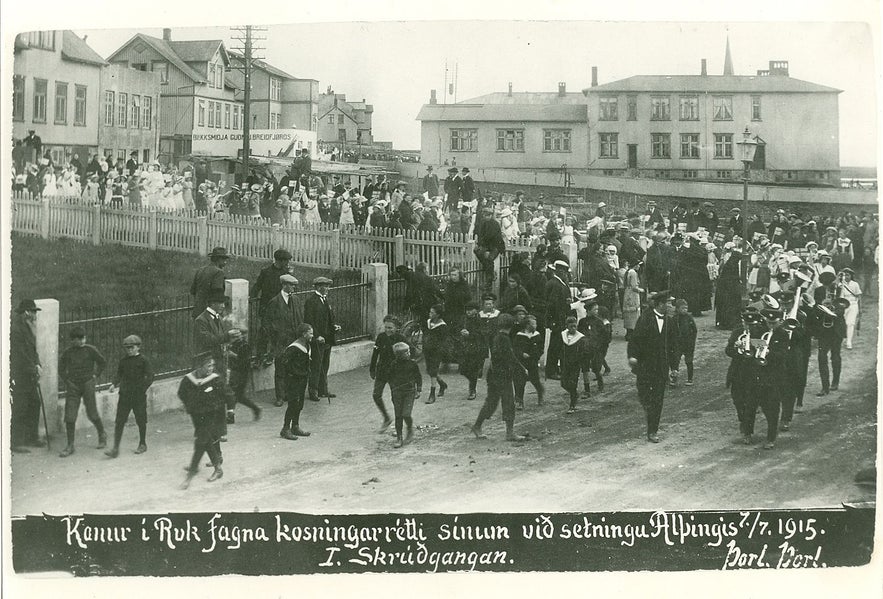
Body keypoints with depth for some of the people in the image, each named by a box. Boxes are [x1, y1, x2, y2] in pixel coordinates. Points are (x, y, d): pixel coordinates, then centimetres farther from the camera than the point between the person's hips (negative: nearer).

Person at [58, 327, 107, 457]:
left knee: (92, 414, 4)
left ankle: (102, 435, 30)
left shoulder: (91, 350, -4)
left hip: (88, 384, -2)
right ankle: (70, 446, 2)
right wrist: (66, 380, 5)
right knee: (69, 416, -4)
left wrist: (95, 374, 3)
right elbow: (61, 368, 15)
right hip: (72, 386, 2)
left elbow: (102, 362, 9)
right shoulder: (68, 352, 2)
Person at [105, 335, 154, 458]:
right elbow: (119, 374, 15)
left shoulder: (143, 360, -4)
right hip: (124, 395, 3)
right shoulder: (124, 360, 9)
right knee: (119, 421, -3)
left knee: (141, 420, 9)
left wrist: (143, 388, -21)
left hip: (139, 395, -3)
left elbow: (149, 376, -7)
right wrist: (114, 384, -4)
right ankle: (115, 448, -4)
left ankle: (142, 444, 28)